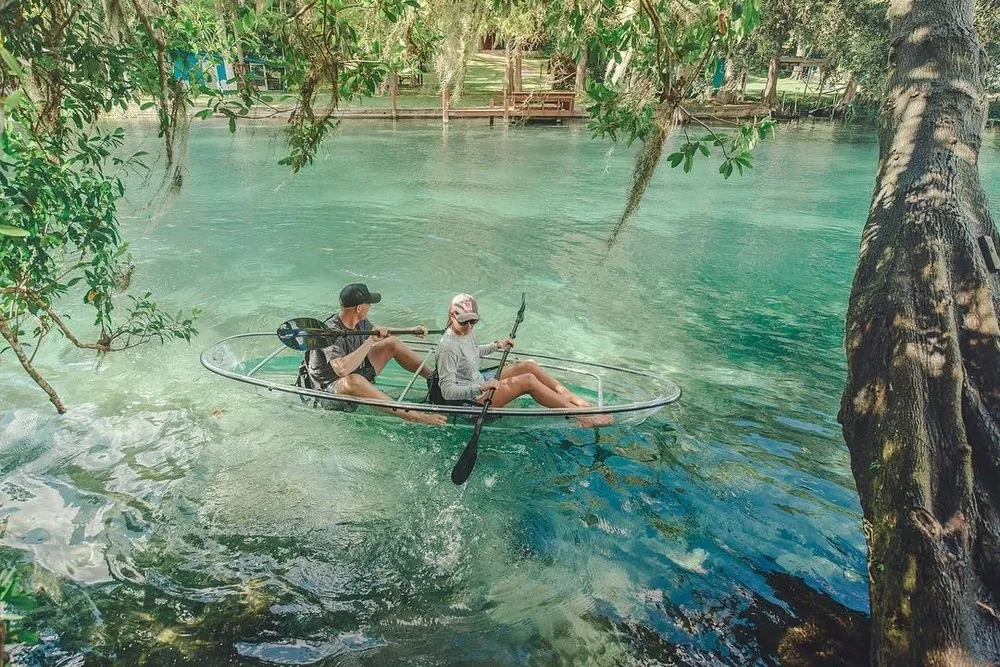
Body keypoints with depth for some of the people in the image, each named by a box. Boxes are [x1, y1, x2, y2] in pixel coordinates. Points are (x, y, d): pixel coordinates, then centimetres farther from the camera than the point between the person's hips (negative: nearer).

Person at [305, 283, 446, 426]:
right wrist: (370, 342, -39)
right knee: (354, 380, -43)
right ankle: (413, 416, -50)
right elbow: (342, 369, -45)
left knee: (391, 342, 6)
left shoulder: (360, 322, -3)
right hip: (333, 386, -9)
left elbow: (381, 333, 20)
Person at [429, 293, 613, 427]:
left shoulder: (466, 331, 1)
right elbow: (447, 391, -30)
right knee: (528, 380, -19)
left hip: (479, 381, 10)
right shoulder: (448, 348, -27)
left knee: (528, 366, -3)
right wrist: (481, 388, -37)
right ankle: (580, 415, -15)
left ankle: (571, 397, -1)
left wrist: (497, 345, 14)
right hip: (469, 399, -10)